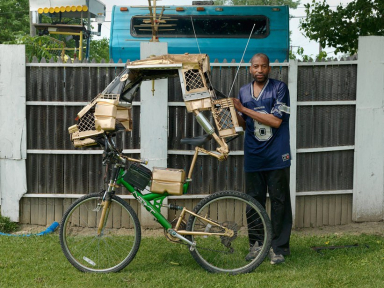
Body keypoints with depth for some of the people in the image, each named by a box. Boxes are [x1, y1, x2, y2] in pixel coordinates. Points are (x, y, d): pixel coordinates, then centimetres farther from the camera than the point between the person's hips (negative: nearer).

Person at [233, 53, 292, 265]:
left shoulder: (279, 88, -5)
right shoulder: (243, 92, 10)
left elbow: (276, 120, -16)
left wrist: (244, 109, -14)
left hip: (276, 157, -4)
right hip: (253, 157, 4)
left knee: (279, 201, 1)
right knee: (254, 201, 8)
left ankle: (278, 247, 8)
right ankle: (256, 244, 19)